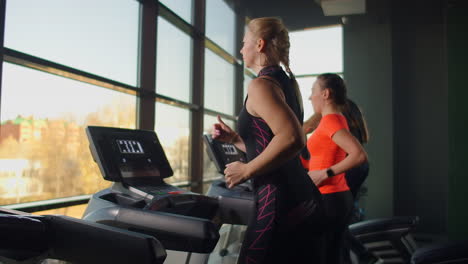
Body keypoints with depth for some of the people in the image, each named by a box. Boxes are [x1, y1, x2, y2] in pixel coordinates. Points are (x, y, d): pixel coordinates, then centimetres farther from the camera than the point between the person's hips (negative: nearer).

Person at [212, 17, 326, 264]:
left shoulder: (261, 85, -12)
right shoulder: (287, 83, 17)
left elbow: (292, 139, -27)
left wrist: (246, 171, -16)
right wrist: (235, 138, 19)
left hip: (279, 204, -10)